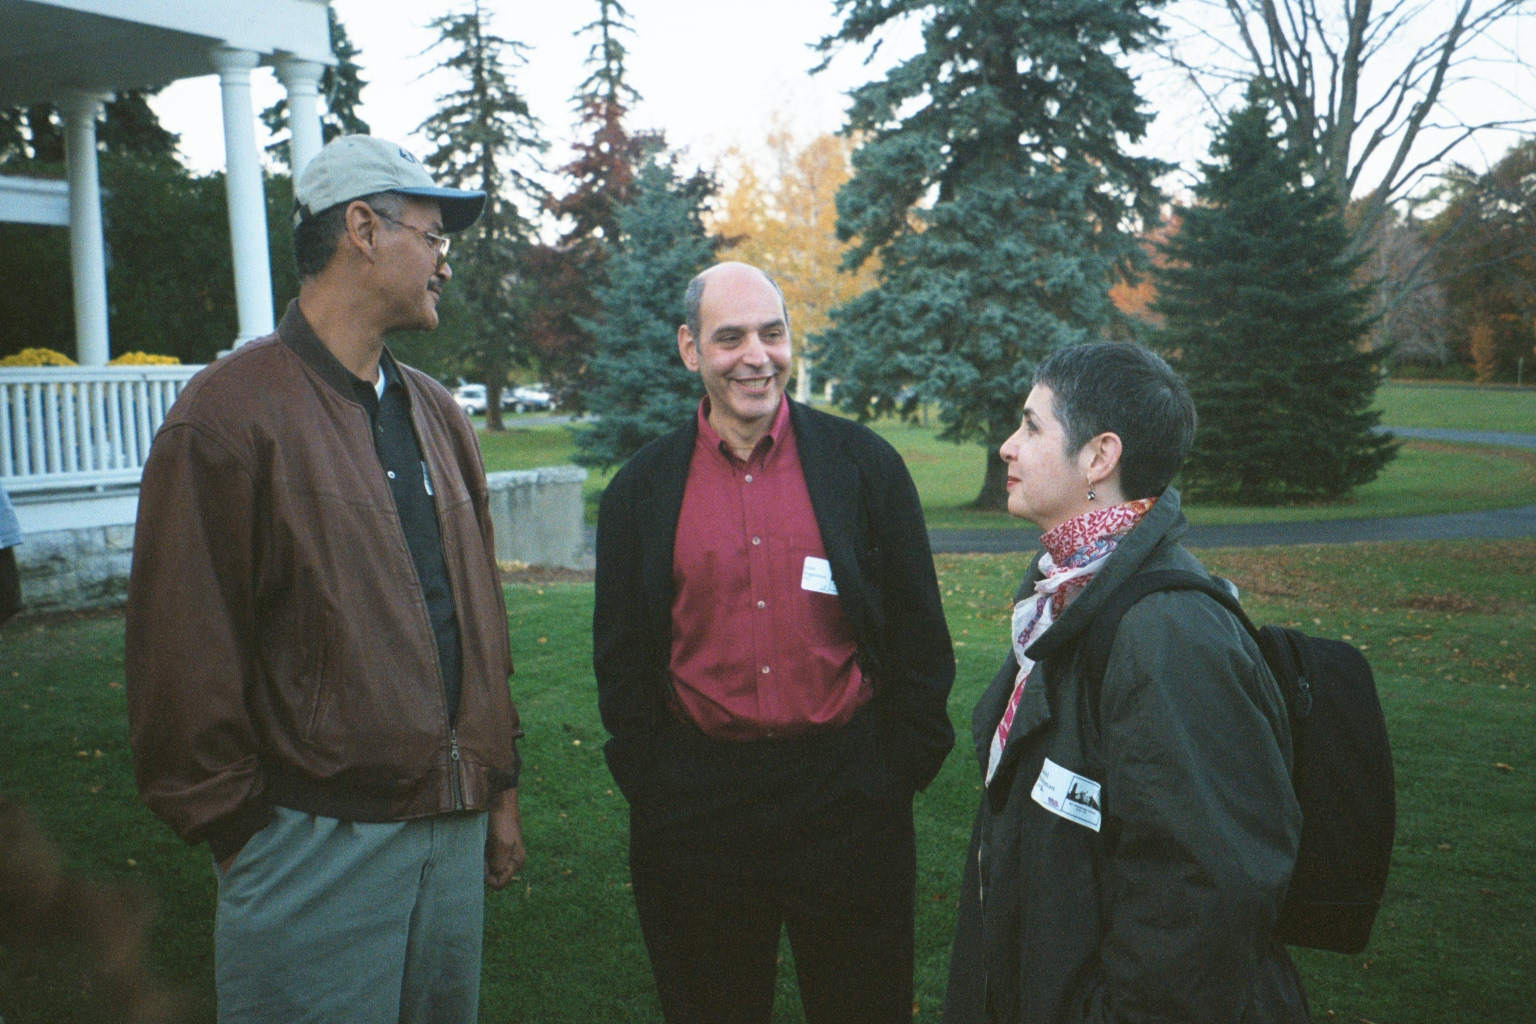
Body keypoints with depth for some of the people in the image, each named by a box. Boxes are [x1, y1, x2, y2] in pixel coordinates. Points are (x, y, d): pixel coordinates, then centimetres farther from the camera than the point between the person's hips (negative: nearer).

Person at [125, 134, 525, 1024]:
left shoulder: (438, 415, 12)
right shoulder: (230, 415, -11)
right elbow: (184, 657, -11)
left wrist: (501, 786, 14)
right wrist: (238, 830, -8)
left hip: (455, 833, 7)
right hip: (321, 843, -7)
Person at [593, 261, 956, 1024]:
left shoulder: (864, 466, 0)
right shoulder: (641, 490, 2)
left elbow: (918, 632, 3)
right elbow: (621, 660, 7)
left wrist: (906, 765, -1)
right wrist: (648, 785, 2)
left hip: (848, 795, 0)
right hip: (696, 805, 1)